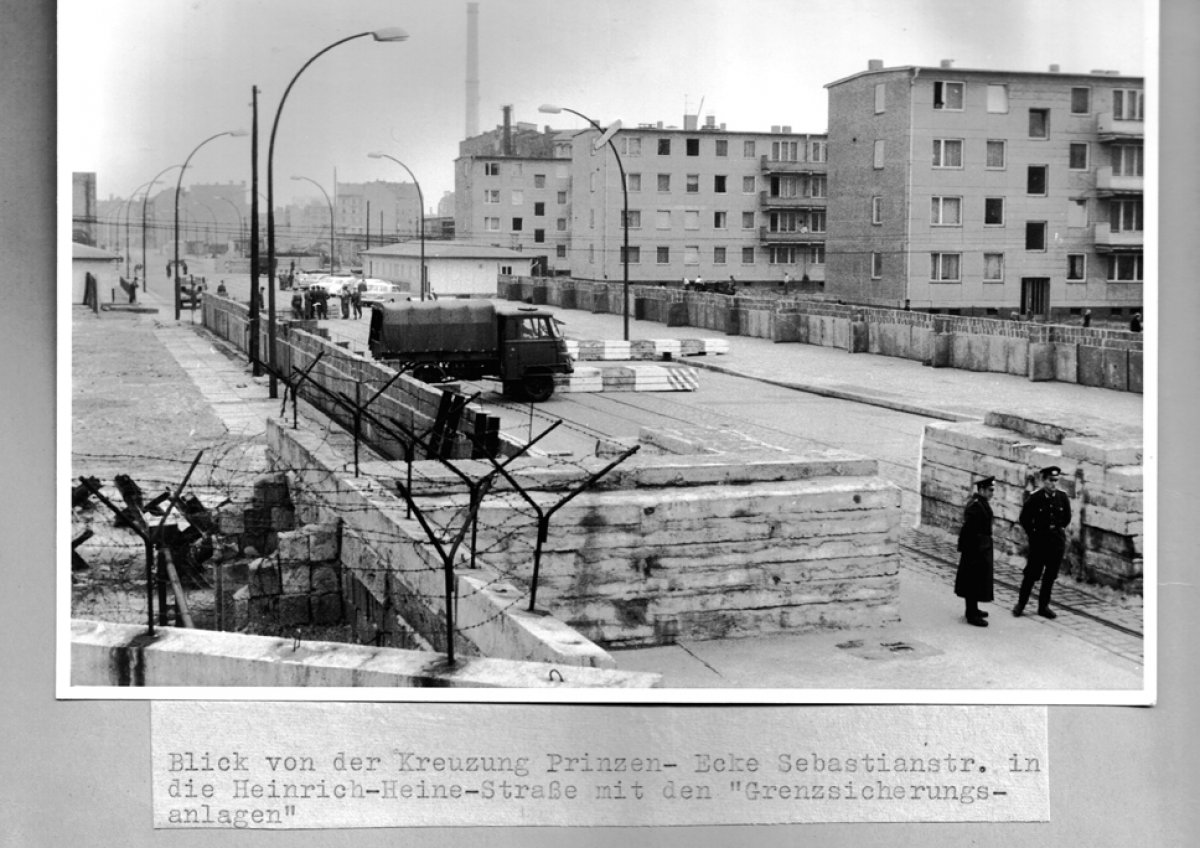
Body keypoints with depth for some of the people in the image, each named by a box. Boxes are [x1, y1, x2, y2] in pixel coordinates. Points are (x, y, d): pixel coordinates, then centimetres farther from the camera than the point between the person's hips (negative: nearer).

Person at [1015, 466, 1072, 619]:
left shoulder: (1063, 497, 0)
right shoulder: (1034, 498, -9)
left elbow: (1067, 517, 16)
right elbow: (1024, 519, 2)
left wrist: (1060, 529, 9)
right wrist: (1033, 534, 4)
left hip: (1057, 542, 3)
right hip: (1038, 541, -3)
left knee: (1050, 575, 8)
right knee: (1031, 573, 1)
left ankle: (1043, 606, 18)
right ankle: (1021, 604, 13)